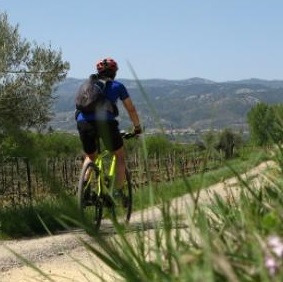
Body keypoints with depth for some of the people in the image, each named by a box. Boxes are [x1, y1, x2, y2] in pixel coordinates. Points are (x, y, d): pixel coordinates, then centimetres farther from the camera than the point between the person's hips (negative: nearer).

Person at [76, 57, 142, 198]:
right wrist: (137, 127, 39)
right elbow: (131, 109, 25)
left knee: (90, 157, 27)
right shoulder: (117, 86, 20)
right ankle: (118, 192, 10)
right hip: (105, 122, -3)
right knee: (120, 156, 18)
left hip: (83, 122, 3)